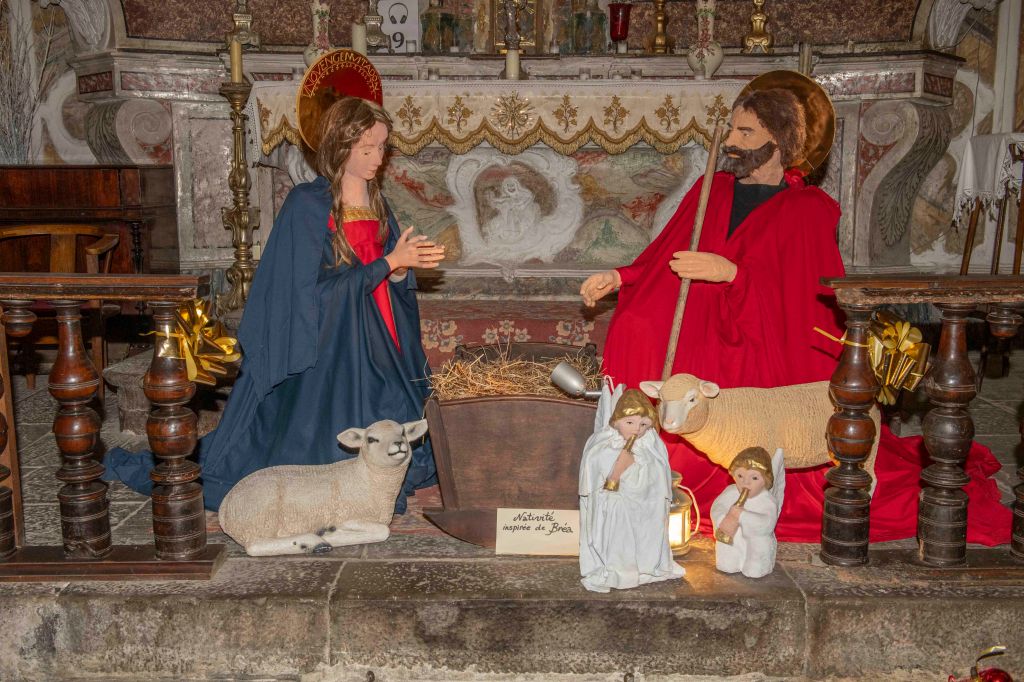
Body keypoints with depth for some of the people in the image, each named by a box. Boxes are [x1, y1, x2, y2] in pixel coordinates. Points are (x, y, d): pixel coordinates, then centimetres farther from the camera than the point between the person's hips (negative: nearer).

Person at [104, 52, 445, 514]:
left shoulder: (377, 206, 10)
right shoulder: (307, 204, -11)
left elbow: (392, 284, 12)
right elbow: (321, 289, -16)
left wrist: (403, 270, -11)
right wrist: (389, 262, -17)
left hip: (372, 349, 7)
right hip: (320, 349, -7)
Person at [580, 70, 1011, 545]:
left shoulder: (810, 211, -2)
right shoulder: (712, 191, 11)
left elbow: (806, 304, -10)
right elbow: (662, 265, 13)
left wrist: (732, 273, -19)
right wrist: (619, 278, -2)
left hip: (769, 360, -5)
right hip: (699, 354, 5)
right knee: (636, 324, -21)